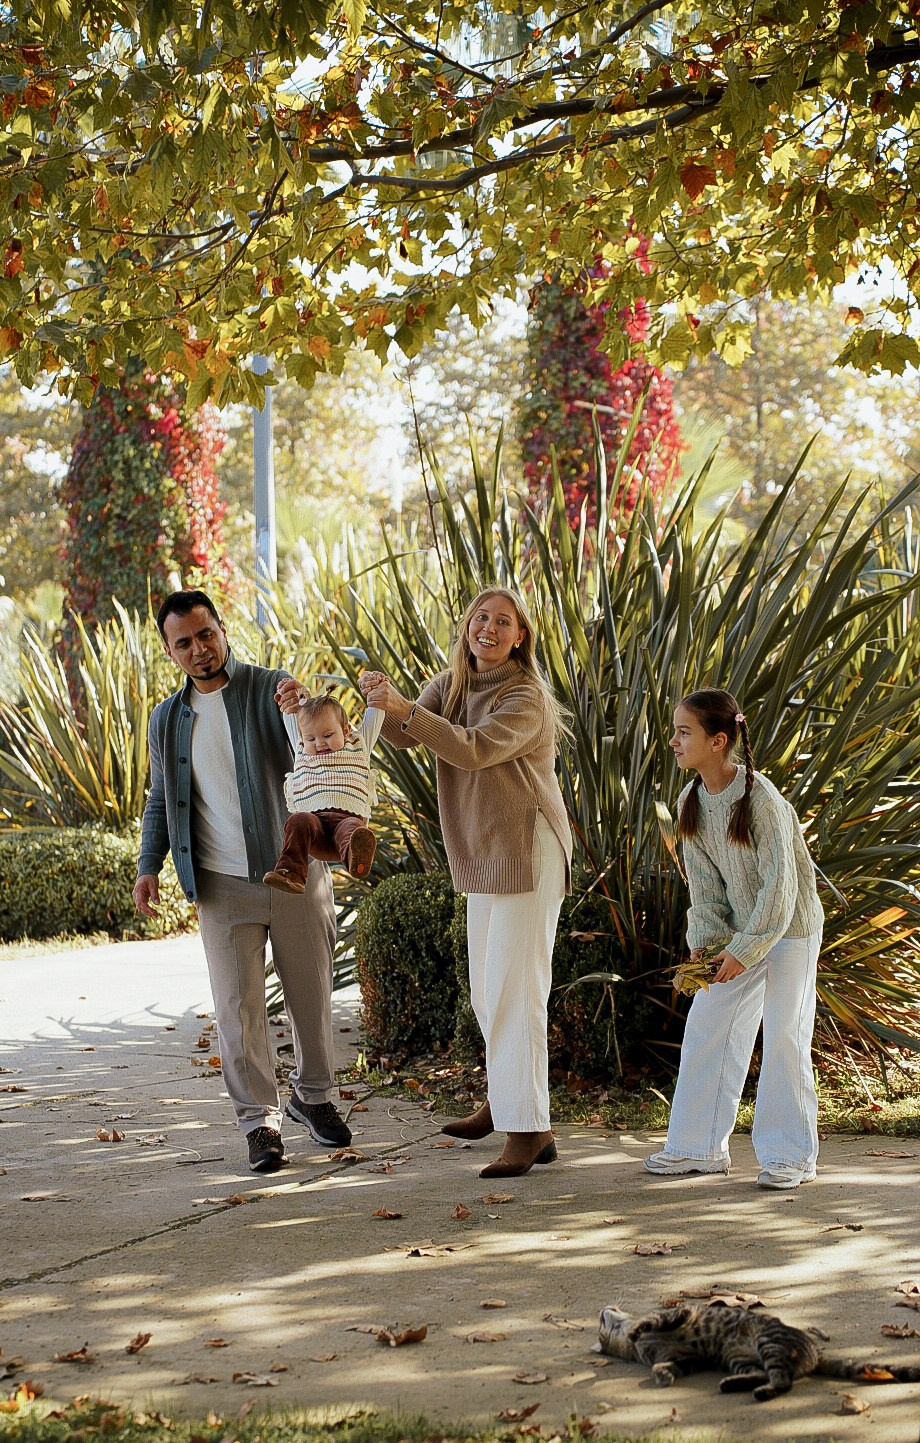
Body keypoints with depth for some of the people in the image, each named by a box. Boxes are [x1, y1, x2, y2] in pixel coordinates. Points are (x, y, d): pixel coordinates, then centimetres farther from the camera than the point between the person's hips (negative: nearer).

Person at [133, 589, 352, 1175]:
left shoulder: (273, 690, -3)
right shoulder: (168, 720, 8)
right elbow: (161, 801, 17)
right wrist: (150, 865, 5)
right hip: (223, 889, 2)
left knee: (312, 995, 9)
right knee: (239, 1005, -2)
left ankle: (315, 1097, 30)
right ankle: (261, 1121, 7)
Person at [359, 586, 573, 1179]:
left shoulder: (526, 697, -15)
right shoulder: (453, 683, 9)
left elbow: (474, 749, -28)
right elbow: (407, 735, -3)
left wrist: (404, 707, -34)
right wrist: (383, 704, -24)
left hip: (527, 850, -8)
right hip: (484, 855, 8)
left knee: (515, 989, -12)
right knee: (487, 990, 19)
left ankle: (529, 1129, -10)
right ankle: (507, 1099, 36)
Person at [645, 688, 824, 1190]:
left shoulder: (761, 799, -23)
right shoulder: (691, 801, -2)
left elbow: (780, 883, -22)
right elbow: (704, 882, 4)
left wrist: (745, 949, -23)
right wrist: (704, 941, -8)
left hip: (790, 927, -7)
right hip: (739, 929, 7)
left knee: (783, 1036, -6)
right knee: (706, 1028, 5)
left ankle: (791, 1154, 5)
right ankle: (699, 1147, 14)